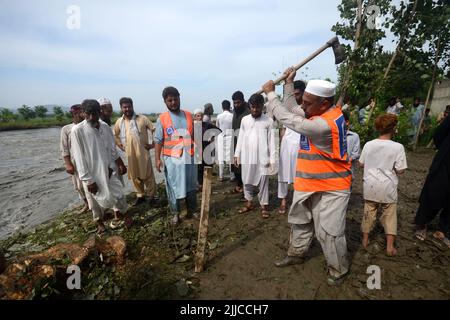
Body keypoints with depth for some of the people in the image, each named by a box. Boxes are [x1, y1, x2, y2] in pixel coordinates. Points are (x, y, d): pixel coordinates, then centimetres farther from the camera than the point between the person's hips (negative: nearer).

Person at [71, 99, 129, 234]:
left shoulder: (105, 127, -3)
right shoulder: (77, 130, -16)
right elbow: (79, 158, -15)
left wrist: (121, 164, 14)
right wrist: (88, 180, -16)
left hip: (108, 169, 3)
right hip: (91, 173, -3)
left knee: (118, 194, 10)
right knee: (95, 200, 13)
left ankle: (123, 213, 36)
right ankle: (100, 222, 37)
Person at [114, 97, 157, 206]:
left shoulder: (142, 119, -7)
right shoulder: (119, 122, 5)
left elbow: (154, 130, -3)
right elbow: (115, 135, 21)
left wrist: (153, 144, -6)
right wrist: (120, 146, 12)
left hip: (143, 152, -4)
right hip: (130, 154, 4)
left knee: (148, 175, 2)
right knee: (134, 176, 12)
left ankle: (151, 195, 17)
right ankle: (140, 195, 27)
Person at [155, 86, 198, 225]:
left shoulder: (188, 115, 6)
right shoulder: (162, 119, -3)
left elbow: (194, 135, 11)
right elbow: (158, 140, -4)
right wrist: (157, 159, -10)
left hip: (189, 156, 3)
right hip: (171, 158, -2)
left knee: (191, 185, 12)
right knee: (173, 186, 6)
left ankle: (191, 210, 28)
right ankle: (175, 213, 22)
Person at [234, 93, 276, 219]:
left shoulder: (268, 121, -2)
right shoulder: (244, 120, 6)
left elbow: (271, 141, -2)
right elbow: (240, 138, 9)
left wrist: (272, 159, -5)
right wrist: (237, 154, 6)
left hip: (262, 158, -3)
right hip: (246, 157, 3)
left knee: (263, 182, 4)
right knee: (247, 181, 12)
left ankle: (264, 206, 18)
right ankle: (249, 203, 28)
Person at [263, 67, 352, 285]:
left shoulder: (325, 124, -30)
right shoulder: (322, 113, 0)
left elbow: (288, 119, -25)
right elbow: (291, 109, 11)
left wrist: (270, 93, -14)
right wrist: (289, 83, 4)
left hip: (330, 188, -9)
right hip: (308, 185, 9)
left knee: (329, 231, 1)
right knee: (300, 222, 20)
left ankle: (338, 270, 26)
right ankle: (296, 254, 39)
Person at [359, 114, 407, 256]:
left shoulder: (368, 145, -6)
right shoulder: (397, 147, -14)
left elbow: (361, 164, 3)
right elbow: (400, 170, -12)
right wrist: (390, 166, 6)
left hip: (370, 186, 2)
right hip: (387, 187, -2)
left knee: (369, 212, 16)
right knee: (390, 215, 13)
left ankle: (365, 240, 28)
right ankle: (390, 246, 20)